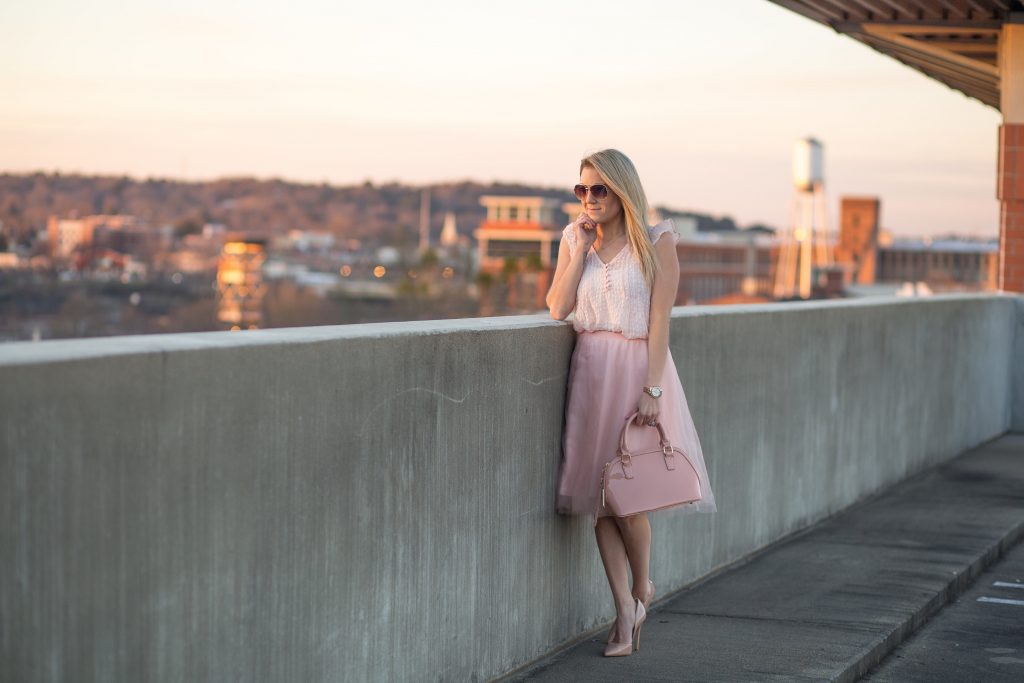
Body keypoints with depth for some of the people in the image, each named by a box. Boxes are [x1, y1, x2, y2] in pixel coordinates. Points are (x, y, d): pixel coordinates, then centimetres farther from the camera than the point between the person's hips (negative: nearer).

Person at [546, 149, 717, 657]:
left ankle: (642, 588, 19)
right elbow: (557, 308, -3)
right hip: (590, 371, 4)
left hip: (638, 367, -4)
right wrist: (581, 248, -7)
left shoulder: (656, 241, -4)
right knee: (598, 497, 3)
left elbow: (659, 320, -10)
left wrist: (652, 388, -16)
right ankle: (625, 611, 11)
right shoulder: (573, 238, 8)